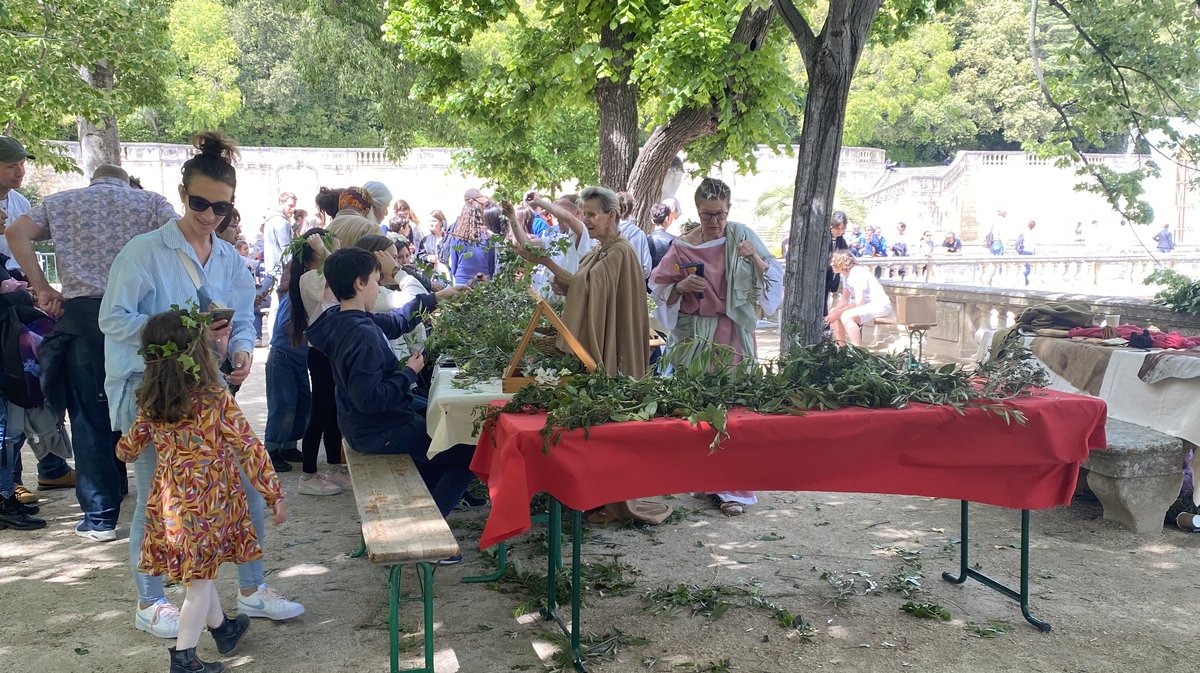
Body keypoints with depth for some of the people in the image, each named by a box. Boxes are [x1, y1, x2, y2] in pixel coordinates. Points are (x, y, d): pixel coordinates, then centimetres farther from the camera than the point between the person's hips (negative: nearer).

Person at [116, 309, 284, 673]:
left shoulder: (150, 406, -1)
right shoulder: (216, 400, -17)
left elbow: (127, 449, 13)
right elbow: (249, 450, -14)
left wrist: (125, 448, 38)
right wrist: (274, 495, -6)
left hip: (172, 502, 6)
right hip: (209, 504, -6)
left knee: (201, 572, 22)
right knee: (200, 581, 5)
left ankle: (222, 629, 42)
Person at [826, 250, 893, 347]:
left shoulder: (858, 273, -23)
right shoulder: (845, 275, 7)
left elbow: (859, 302, -27)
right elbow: (845, 299, 9)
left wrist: (838, 312, -22)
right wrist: (834, 312, -8)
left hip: (880, 305, -11)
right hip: (865, 304, 11)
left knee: (846, 316, -31)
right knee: (833, 312, 7)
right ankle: (841, 347, 11)